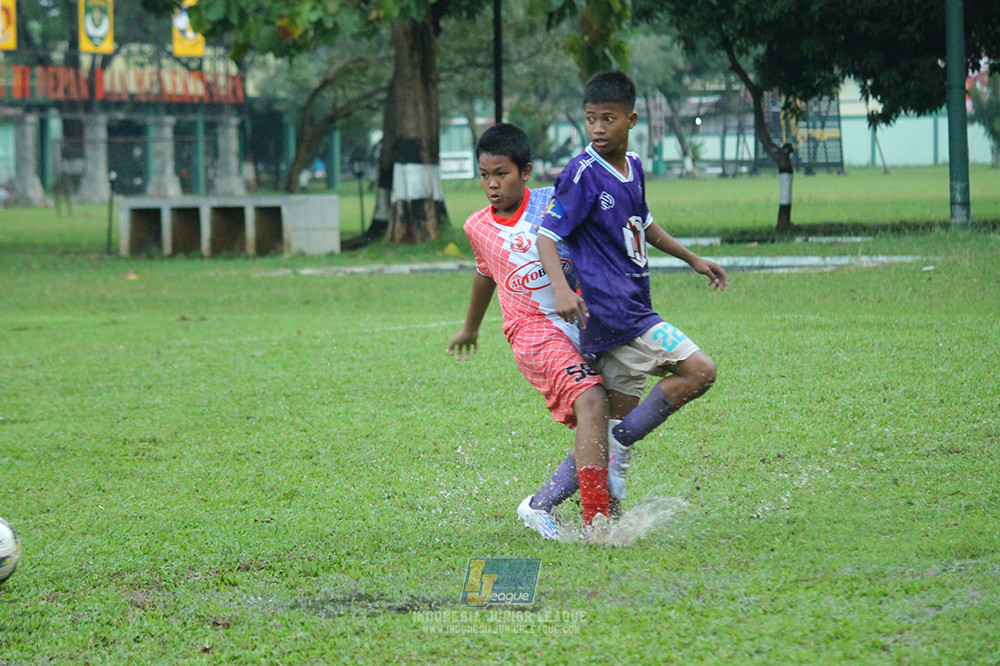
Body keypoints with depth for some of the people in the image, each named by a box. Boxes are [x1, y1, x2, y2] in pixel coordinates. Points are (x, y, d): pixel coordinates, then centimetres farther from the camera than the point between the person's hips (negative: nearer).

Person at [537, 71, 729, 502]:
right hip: (610, 311, -8)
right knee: (699, 371, -15)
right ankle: (619, 442, -7)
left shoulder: (633, 166, 12)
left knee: (623, 417, 9)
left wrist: (693, 259, 35)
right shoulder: (583, 174, -13)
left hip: (632, 310, 9)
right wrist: (560, 287, -32)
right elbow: (547, 234, -16)